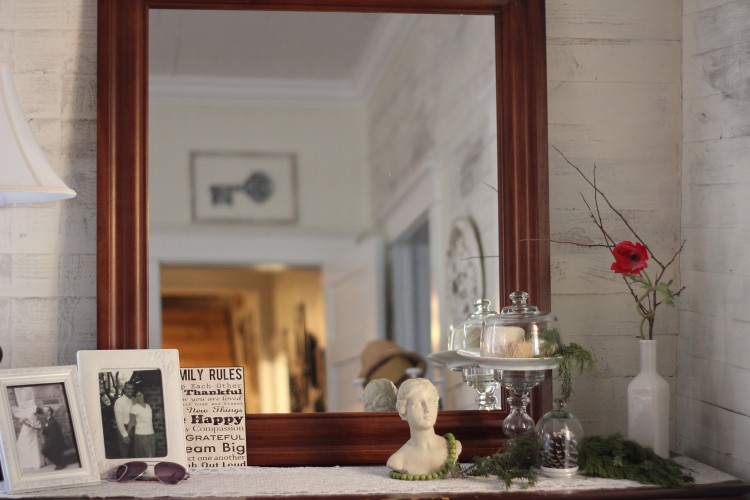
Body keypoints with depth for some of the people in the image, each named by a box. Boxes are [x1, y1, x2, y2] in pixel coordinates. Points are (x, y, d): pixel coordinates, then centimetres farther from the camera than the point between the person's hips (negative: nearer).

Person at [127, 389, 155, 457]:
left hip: (151, 435, 6)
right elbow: (131, 422, -4)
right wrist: (127, 434, -5)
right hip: (141, 436, -6)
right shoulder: (134, 407, -6)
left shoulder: (148, 406, 12)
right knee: (143, 456, -9)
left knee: (151, 456, 3)